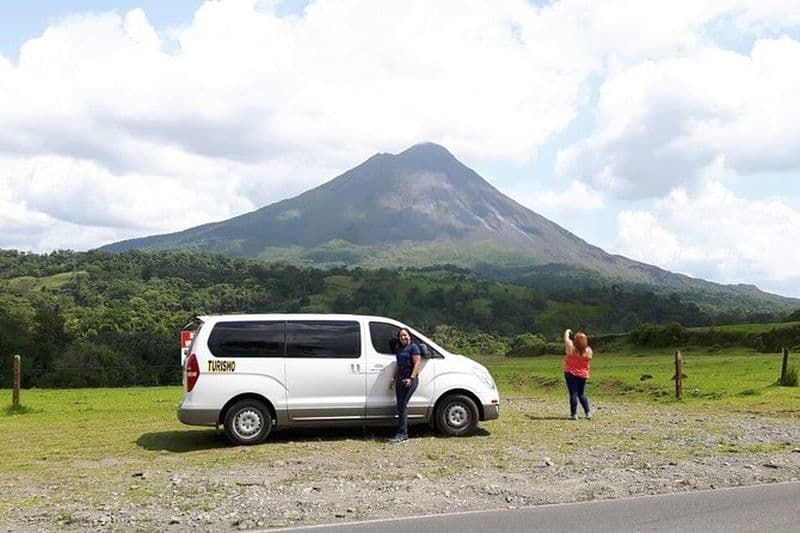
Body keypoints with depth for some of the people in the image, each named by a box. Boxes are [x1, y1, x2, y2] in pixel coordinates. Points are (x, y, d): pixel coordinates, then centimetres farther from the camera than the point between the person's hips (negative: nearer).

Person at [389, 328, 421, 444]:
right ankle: (402, 433, 10)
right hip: (400, 379, 8)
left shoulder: (413, 347, -6)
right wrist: (394, 379, 17)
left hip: (410, 379, -8)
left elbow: (417, 364, -12)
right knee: (400, 406, 6)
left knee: (402, 406, -11)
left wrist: (411, 378, -20)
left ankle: (402, 434, -9)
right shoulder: (399, 349, 18)